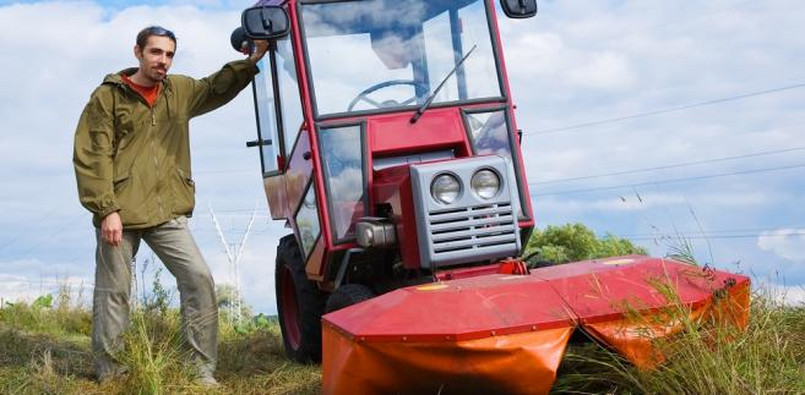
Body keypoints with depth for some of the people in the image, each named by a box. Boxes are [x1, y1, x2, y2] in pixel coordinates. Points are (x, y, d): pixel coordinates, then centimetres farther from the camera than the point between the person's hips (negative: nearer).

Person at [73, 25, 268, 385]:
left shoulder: (180, 91, 12)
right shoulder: (108, 96, -3)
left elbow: (219, 88, 22)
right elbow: (90, 157, -7)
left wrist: (251, 61, 5)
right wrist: (106, 210, -14)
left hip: (168, 213, 4)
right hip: (119, 214, -4)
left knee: (199, 278, -5)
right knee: (113, 292, 5)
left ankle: (202, 368, 4)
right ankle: (108, 372, 19)